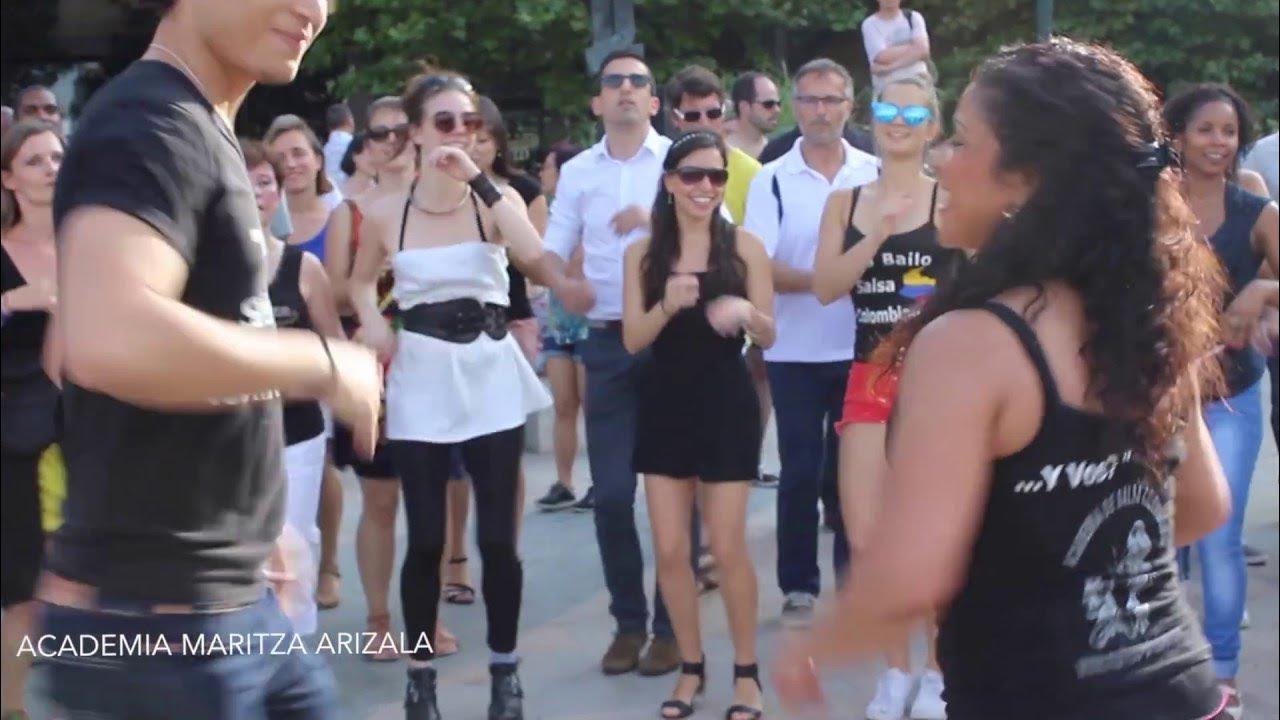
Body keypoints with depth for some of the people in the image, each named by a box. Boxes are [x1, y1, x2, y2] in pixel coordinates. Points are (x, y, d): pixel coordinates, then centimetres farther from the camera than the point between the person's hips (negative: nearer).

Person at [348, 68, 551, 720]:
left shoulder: (496, 200, -2)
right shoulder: (385, 214, 0)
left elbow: (532, 253, -23)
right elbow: (362, 281, 19)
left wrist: (478, 179, -23)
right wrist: (373, 323, -1)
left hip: (490, 374, 0)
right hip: (420, 379, 0)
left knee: (497, 536, 2)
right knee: (425, 538, 3)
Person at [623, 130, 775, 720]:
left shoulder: (744, 246, -3)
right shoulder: (643, 253, 3)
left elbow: (769, 335, -1)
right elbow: (633, 338, -2)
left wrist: (745, 312, -23)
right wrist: (669, 304, -21)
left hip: (726, 406, -2)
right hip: (664, 406, 3)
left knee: (728, 548, 0)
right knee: (669, 549, 5)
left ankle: (746, 672, 16)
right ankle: (691, 666, 22)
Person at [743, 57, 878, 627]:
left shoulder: (875, 173, 3)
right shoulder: (772, 181, -3)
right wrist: (822, 280, -22)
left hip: (862, 348, 2)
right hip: (796, 351, -1)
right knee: (802, 472, 5)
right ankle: (799, 587, 15)